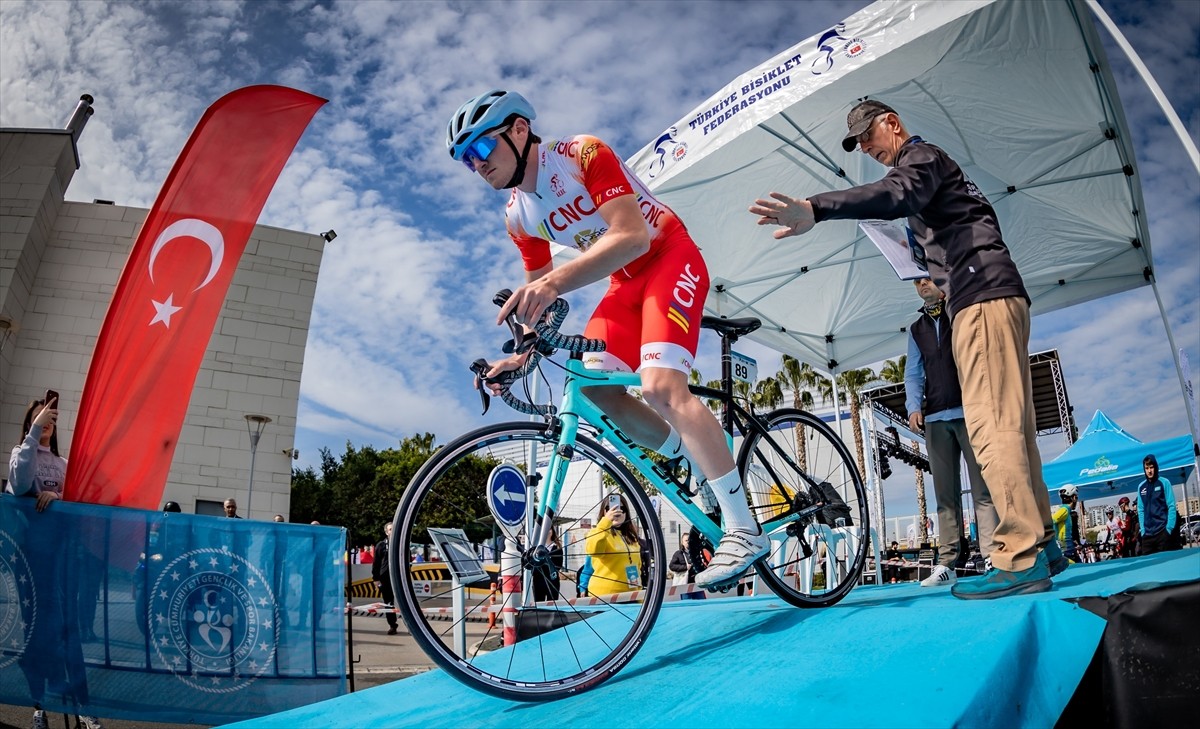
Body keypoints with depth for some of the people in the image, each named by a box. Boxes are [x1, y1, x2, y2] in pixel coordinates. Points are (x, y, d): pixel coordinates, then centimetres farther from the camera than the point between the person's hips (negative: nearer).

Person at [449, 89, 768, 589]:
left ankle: (744, 530, -19)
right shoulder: (518, 215, 0)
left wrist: (556, 280, -45)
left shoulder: (584, 154, -21)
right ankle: (694, 459, 11)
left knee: (659, 387, -25)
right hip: (626, 281, 8)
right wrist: (523, 353, -8)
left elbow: (631, 236, -33)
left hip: (671, 258, -7)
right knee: (595, 386, -9)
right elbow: (539, 294, 8)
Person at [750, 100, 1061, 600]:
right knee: (1011, 425, 9)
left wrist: (816, 210, -43)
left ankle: (1021, 559, -18)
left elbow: (893, 194, -29)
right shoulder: (930, 166, 29)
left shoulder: (921, 155, -2)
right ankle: (1042, 543, 14)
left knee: (991, 425, -16)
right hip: (994, 297, 11)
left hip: (982, 298, -11)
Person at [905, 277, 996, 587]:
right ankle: (947, 563, 4)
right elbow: (913, 373, 15)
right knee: (945, 493, 4)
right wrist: (914, 407, 0)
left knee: (983, 488, -8)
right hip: (934, 418, 4)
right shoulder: (916, 329, 21)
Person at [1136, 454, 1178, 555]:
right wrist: (1143, 530, 2)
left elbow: (1171, 506, -3)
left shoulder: (1164, 483, 1)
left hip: (1163, 531, -3)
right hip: (1147, 534, 3)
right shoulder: (1141, 487, 10)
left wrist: (1169, 528, -11)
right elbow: (1141, 510, 10)